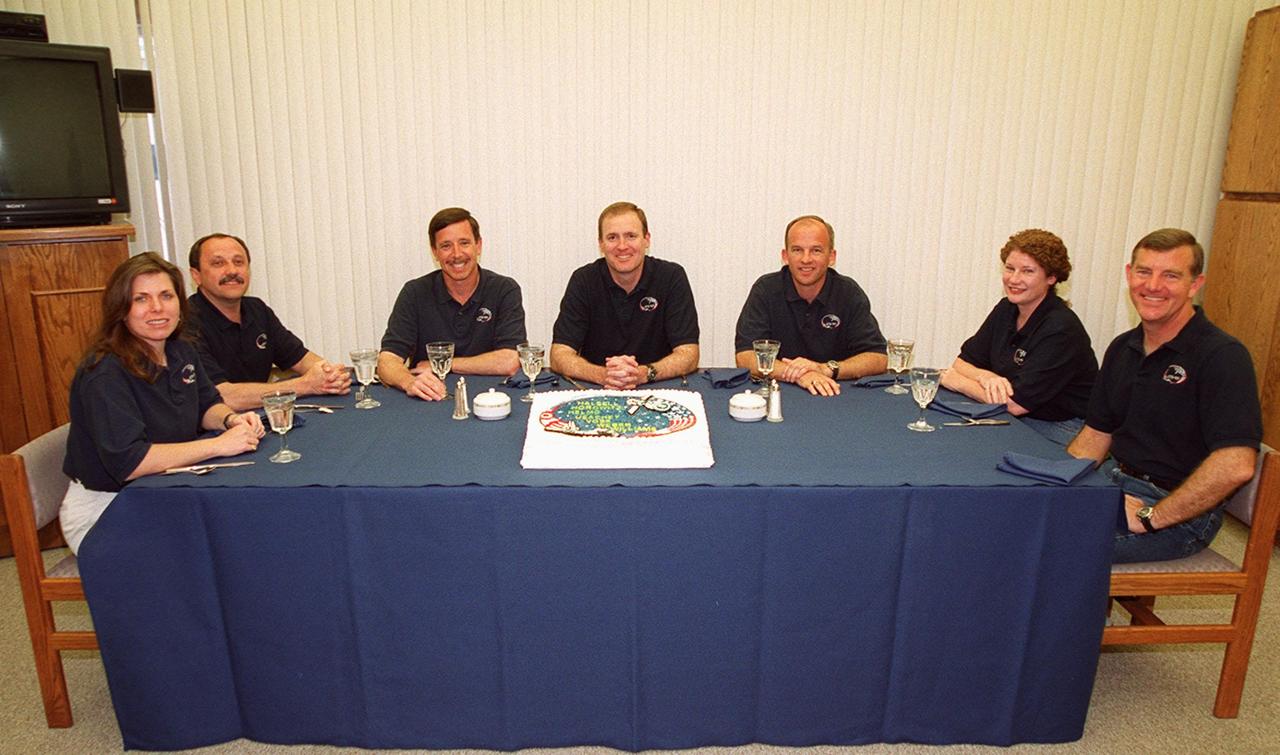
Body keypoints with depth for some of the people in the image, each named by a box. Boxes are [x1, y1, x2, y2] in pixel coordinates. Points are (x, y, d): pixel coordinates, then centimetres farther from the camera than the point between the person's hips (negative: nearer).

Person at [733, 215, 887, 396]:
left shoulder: (849, 293, -1)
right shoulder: (765, 290, -4)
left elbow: (878, 358, -5)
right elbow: (744, 356, -13)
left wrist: (825, 369, -21)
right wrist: (798, 375, -27)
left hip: (837, 396, 2)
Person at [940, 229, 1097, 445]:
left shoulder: (1061, 329, -20)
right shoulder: (1006, 310, 4)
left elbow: (1015, 403, -24)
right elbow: (963, 362, 6)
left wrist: (955, 381, -13)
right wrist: (986, 377, -17)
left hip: (1060, 432, -6)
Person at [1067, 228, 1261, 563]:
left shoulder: (1222, 356, -14)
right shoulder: (1122, 348, 11)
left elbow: (1236, 465, -25)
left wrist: (1151, 517, -21)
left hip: (1182, 512, -8)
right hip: (1117, 482, 8)